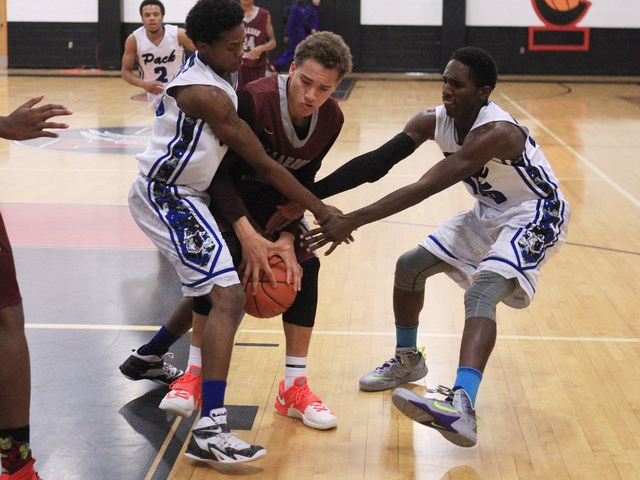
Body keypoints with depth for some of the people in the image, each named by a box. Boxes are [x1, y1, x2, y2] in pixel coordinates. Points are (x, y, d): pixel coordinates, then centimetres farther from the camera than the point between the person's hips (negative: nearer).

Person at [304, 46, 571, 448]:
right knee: (410, 266, 8)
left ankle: (462, 407, -50)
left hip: (534, 219, -9)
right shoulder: (433, 121, -9)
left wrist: (355, 220, -43)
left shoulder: (495, 132, -33)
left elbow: (424, 189, -40)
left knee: (481, 291, -32)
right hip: (488, 214, 9)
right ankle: (408, 360, 33)